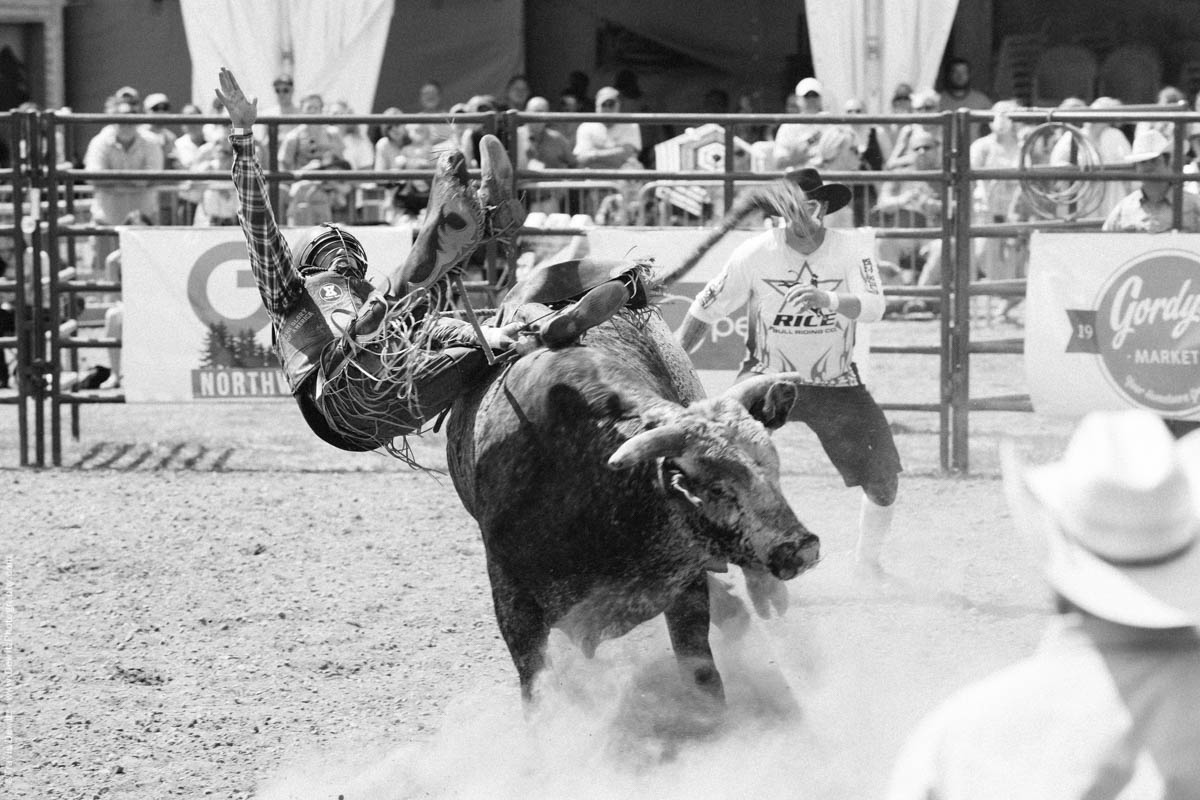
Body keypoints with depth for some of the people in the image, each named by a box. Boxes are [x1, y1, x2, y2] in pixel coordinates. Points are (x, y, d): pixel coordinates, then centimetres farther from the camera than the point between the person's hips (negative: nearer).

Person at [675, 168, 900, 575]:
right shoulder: (755, 254, -14)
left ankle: (867, 560, 22)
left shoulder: (851, 247, -13)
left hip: (836, 384, 1)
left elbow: (873, 307, -27)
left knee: (884, 478, -3)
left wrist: (828, 300, -47)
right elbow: (704, 312, -6)